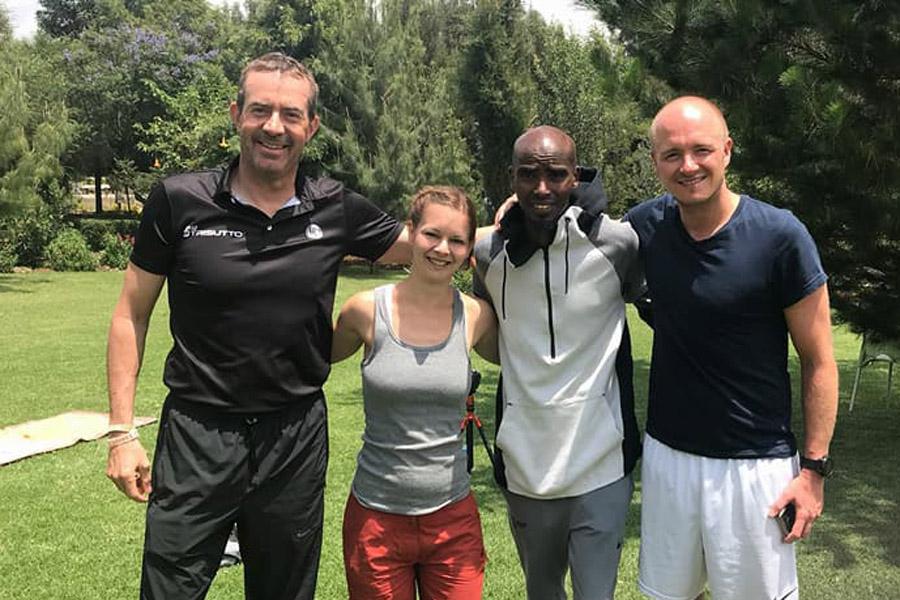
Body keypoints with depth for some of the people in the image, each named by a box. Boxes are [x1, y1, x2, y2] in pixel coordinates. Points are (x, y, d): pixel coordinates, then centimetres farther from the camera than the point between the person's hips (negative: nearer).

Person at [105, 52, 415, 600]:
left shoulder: (337, 210, -3)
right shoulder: (179, 201, -7)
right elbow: (132, 313, 0)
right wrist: (122, 431, -3)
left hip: (297, 437, 2)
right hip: (197, 436, -1)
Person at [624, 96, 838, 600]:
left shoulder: (780, 236, -15)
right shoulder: (645, 225, -4)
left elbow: (819, 361, -8)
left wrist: (815, 467, -8)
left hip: (754, 464, -3)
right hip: (667, 454, 4)